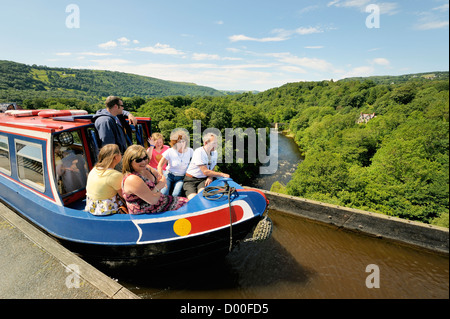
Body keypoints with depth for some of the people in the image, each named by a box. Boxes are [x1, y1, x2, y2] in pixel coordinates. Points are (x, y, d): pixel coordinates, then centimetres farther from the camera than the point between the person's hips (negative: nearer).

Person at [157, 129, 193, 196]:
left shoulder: (190, 151, -7)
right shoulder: (169, 152, -12)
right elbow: (160, 166, -8)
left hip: (181, 178, 1)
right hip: (169, 176, -1)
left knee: (176, 195, -25)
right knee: (163, 194, -24)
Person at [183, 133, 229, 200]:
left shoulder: (214, 152, 6)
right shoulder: (199, 152, -18)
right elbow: (205, 171, -22)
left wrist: (210, 177, -9)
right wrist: (222, 174, -20)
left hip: (204, 179, 4)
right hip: (191, 180, -4)